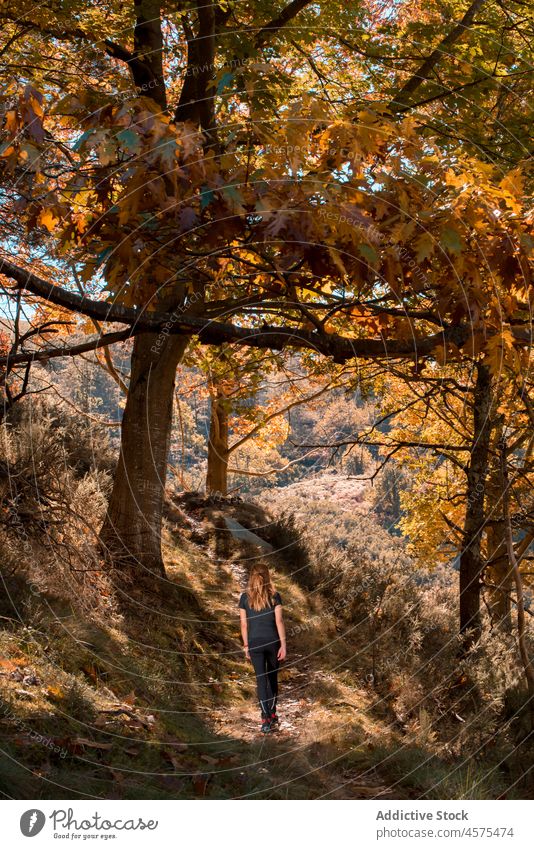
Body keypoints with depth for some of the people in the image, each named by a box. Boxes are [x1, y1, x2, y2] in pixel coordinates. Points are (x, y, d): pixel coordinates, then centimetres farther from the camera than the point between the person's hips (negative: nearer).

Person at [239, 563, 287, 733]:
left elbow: (244, 624, -1)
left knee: (261, 680, 2)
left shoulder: (245, 598, -2)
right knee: (272, 678, 17)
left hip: (255, 643, 0)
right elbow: (279, 621, -7)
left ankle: (266, 719, -4)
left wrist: (246, 646, 8)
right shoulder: (274, 596, -5)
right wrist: (283, 645, -2)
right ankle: (272, 714, 25)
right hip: (272, 641, 0)